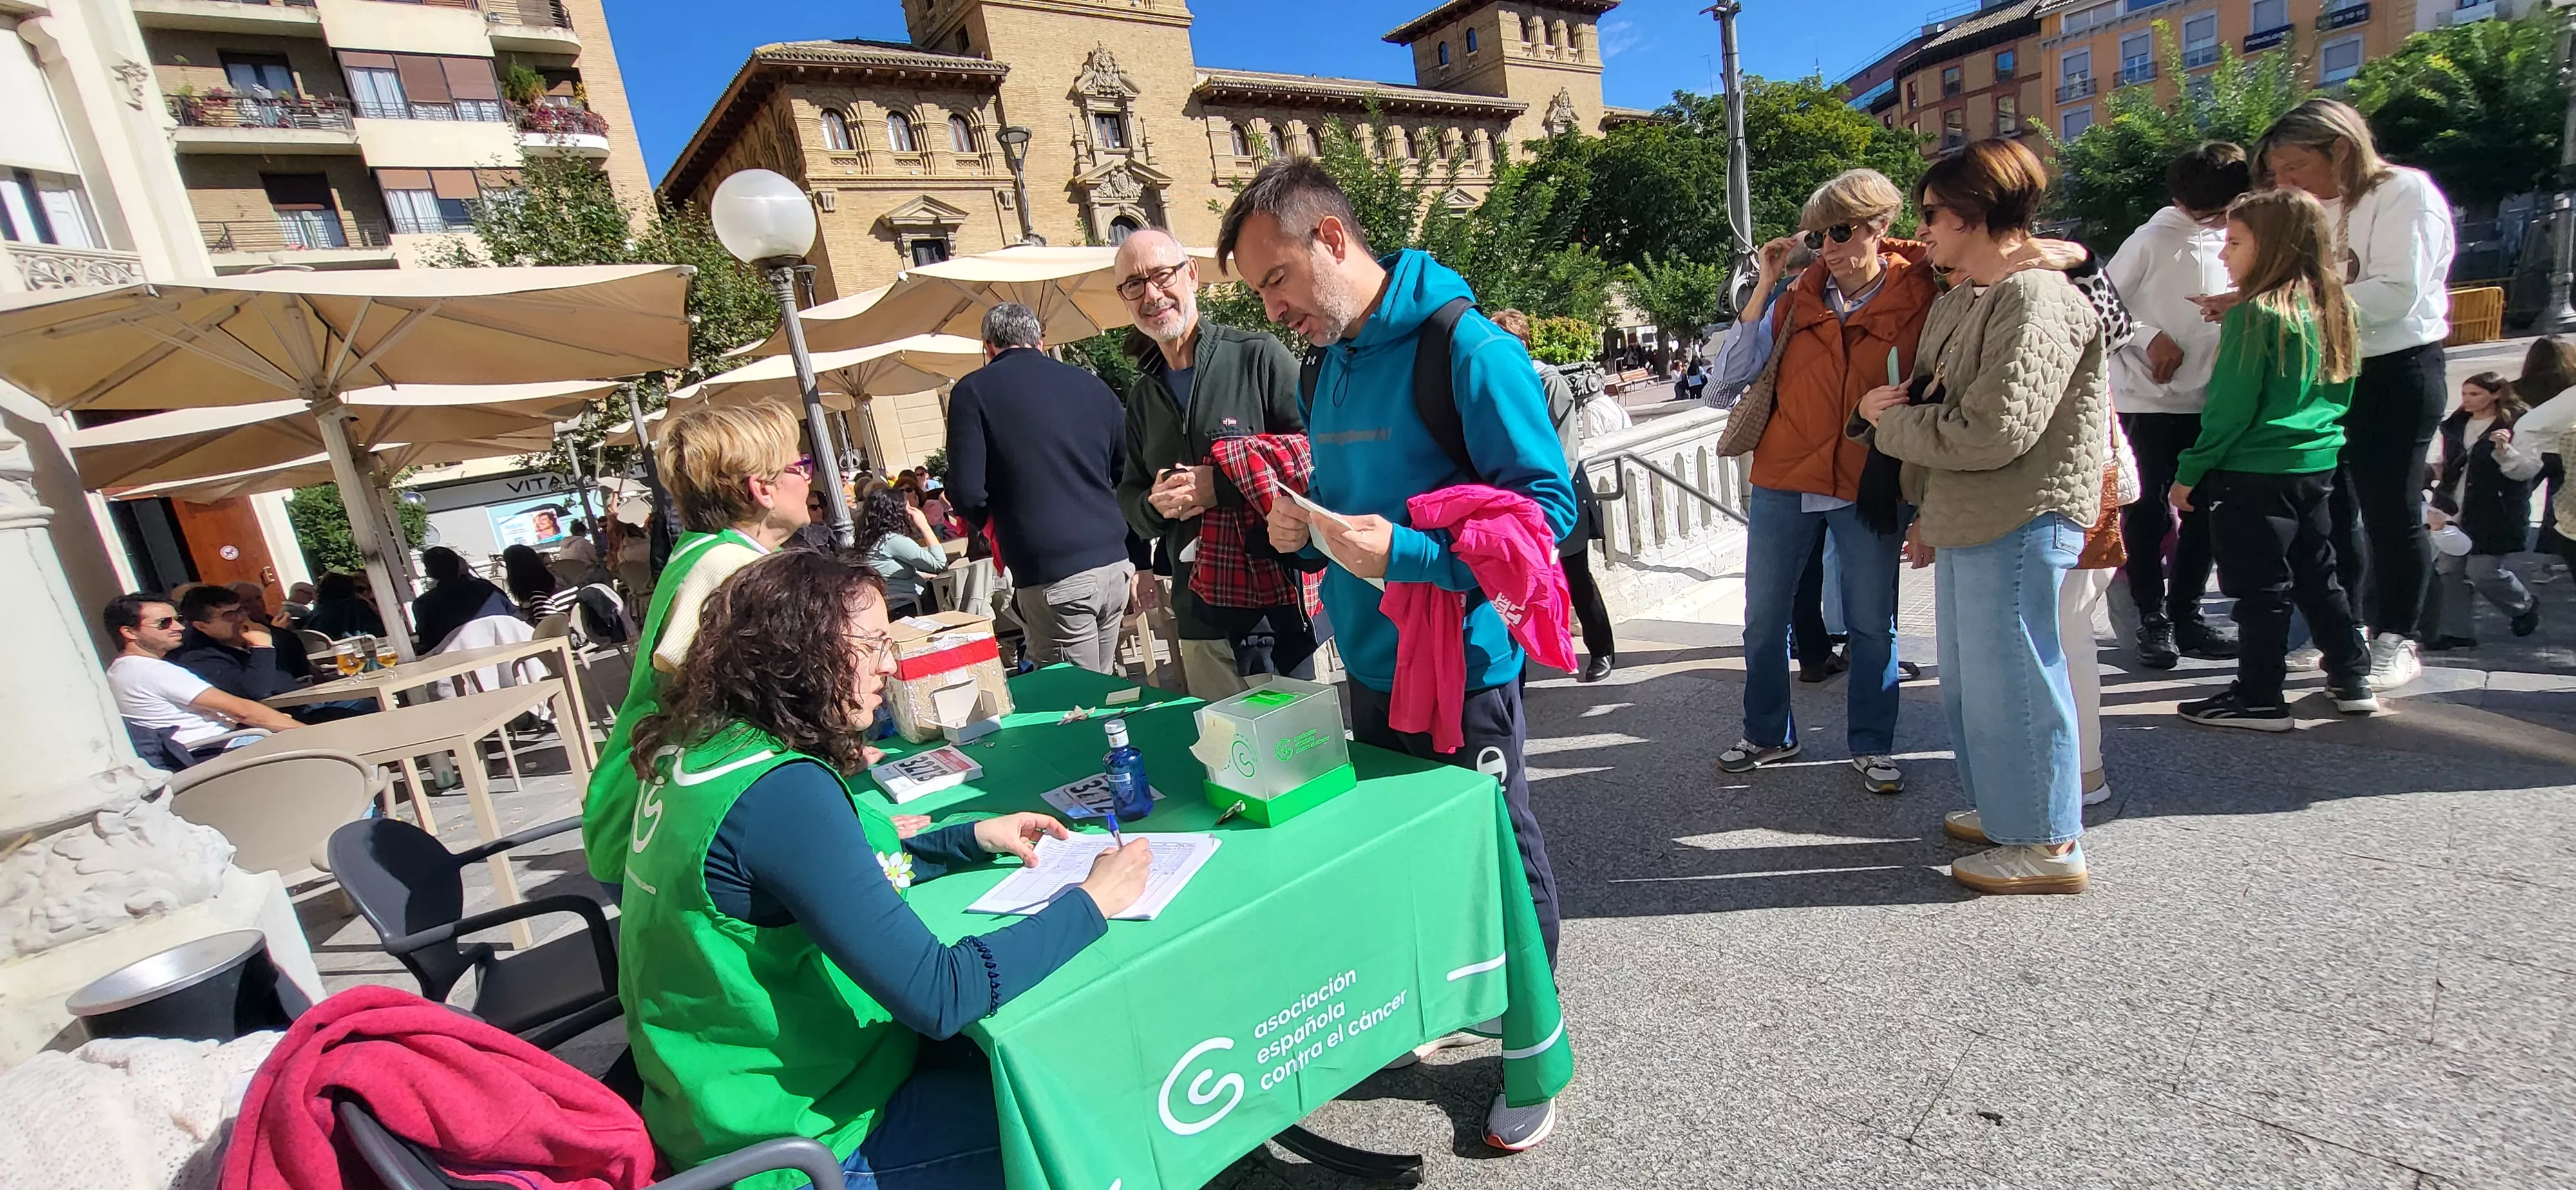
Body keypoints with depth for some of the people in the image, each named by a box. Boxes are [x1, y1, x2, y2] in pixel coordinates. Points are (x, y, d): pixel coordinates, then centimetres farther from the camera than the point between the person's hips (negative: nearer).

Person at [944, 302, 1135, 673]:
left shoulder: (973, 391, 0)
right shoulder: (1091, 384, 13)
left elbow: (967, 493, -7)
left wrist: (998, 525, 14)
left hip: (1051, 575, -5)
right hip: (1114, 563, 5)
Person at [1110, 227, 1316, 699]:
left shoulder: (1259, 356, -5)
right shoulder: (1142, 394, 15)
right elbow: (1129, 496, 20)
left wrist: (1224, 485, -18)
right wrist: (1154, 504, -3)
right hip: (1201, 621, 6)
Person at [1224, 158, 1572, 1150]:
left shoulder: (1468, 348, -16)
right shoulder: (1326, 368, 10)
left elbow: (1547, 506, -19)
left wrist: (1404, 554, -27)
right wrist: (1303, 531, -2)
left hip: (1461, 668, -7)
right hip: (1369, 666, 8)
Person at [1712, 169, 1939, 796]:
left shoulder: (1920, 298, -3)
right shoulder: (1797, 299, 1)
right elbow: (1731, 373, -5)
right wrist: (1762, 288, -9)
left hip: (1871, 488, -2)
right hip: (1782, 481, 2)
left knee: (1872, 624, 10)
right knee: (1763, 619, 10)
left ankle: (1872, 745, 28)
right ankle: (1768, 735, 29)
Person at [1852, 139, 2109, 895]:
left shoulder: (2037, 301, -16)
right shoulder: (1960, 299, 15)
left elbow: (1990, 431, -23)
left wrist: (1890, 422, -9)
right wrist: (1926, 508, 13)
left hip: (2019, 524, -10)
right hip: (1967, 521, 10)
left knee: (2010, 678, -1)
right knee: (1970, 679, 18)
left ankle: (2049, 844, 15)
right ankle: (2002, 811, 35)